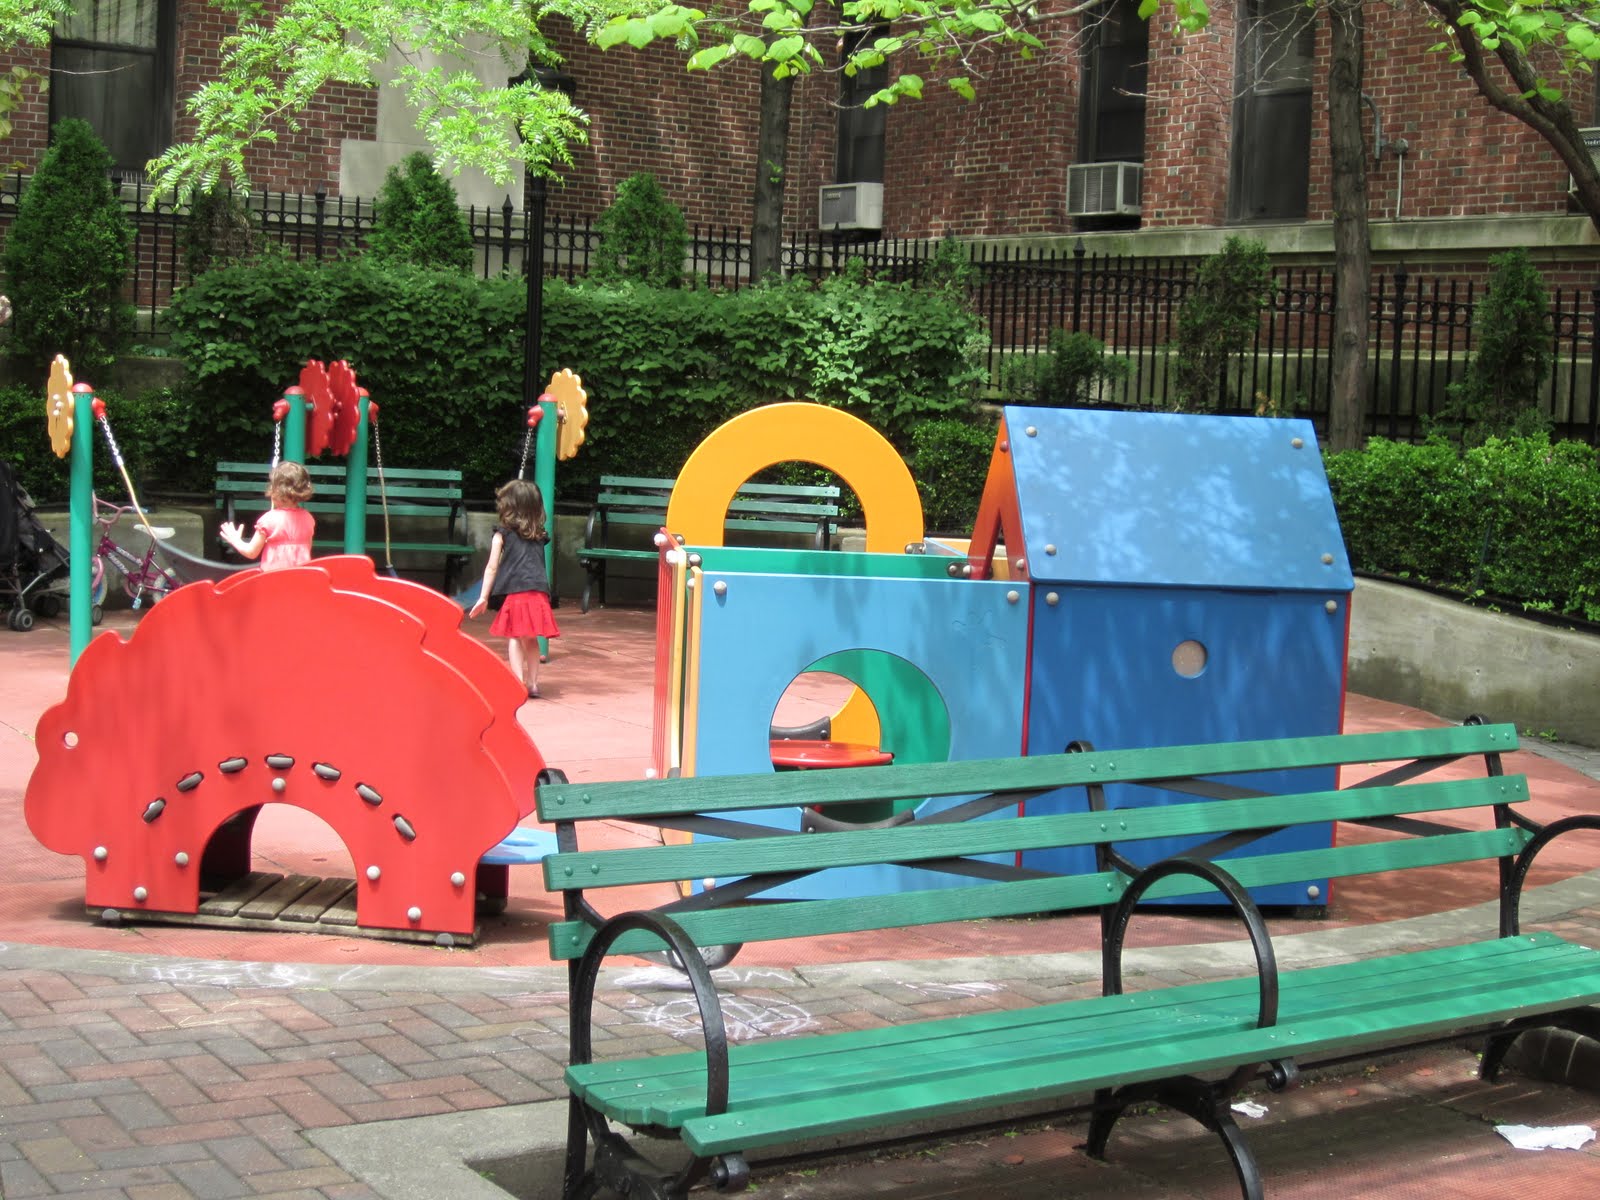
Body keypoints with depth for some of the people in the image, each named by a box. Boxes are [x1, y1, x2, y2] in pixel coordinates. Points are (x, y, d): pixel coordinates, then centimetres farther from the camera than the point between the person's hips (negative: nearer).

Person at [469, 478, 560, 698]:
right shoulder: (539, 535, 18)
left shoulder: (502, 534, 5)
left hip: (514, 592, -4)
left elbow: (492, 567, 3)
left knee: (515, 638, 1)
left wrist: (483, 597, 4)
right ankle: (533, 683, 17)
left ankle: (519, 682, -7)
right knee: (531, 639, 15)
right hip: (539, 592, 4)